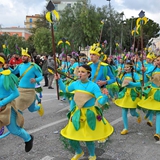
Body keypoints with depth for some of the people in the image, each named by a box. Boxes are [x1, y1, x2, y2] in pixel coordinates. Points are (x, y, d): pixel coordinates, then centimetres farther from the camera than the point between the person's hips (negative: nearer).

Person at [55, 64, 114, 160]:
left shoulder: (93, 86, -18)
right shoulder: (75, 84, -3)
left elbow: (101, 101, -22)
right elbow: (65, 89, 17)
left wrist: (105, 95, -42)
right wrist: (59, 80, 8)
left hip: (90, 114, -5)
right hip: (77, 113, 5)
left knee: (88, 138, 3)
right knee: (71, 136, 11)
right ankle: (79, 152, 43)